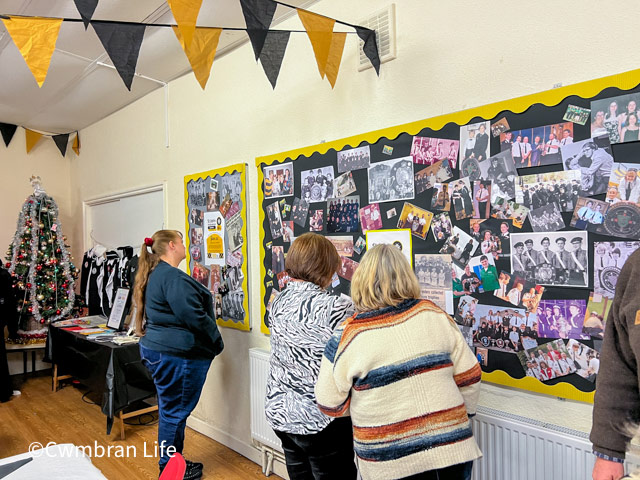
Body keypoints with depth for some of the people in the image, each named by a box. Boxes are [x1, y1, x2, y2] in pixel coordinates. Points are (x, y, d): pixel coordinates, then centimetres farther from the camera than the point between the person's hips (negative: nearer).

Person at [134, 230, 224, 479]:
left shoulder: (155, 273, 13)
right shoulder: (173, 277, -20)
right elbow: (194, 316, -23)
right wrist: (217, 343, -12)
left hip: (159, 349, 11)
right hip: (177, 355, -11)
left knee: (170, 410, 19)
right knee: (176, 412, 3)